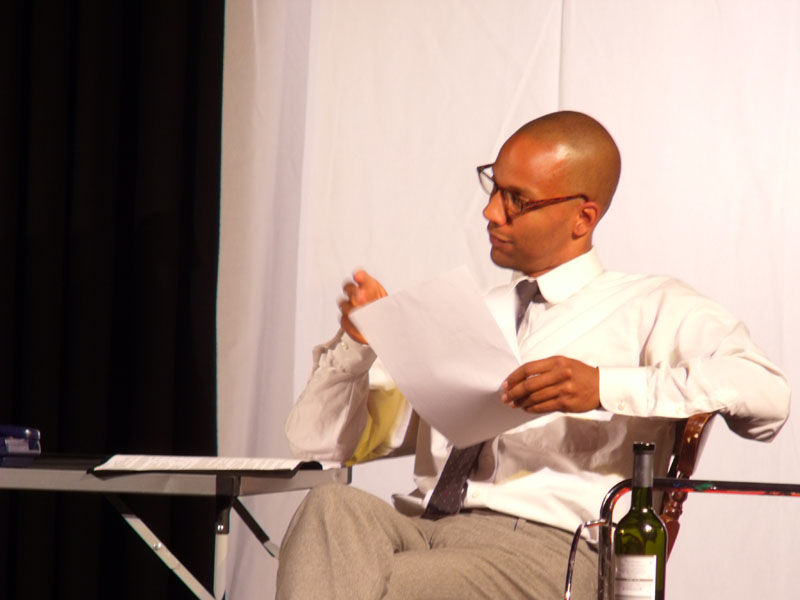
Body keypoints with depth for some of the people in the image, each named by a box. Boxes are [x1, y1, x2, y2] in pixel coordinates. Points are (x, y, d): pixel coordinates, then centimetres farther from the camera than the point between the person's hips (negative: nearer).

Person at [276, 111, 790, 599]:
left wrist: (605, 386, -19)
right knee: (333, 506, -30)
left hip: (545, 546, -5)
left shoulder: (650, 308, 11)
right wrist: (357, 342, 6)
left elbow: (768, 395, -10)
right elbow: (322, 441, 26)